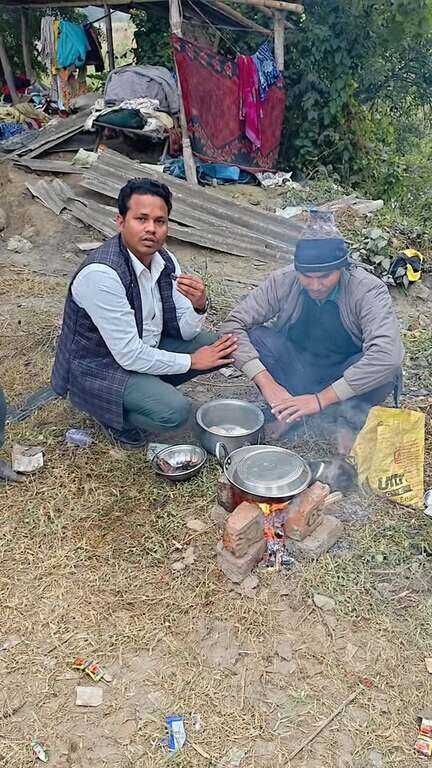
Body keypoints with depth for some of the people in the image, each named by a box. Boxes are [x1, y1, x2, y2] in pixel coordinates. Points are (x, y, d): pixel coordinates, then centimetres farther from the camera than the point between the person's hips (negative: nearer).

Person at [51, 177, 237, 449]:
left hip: (148, 349, 8)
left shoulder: (165, 260, -5)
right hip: (99, 369, -8)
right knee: (176, 410, -29)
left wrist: (198, 304, -23)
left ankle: (151, 388, 12)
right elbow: (129, 355, -27)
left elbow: (186, 332, 0)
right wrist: (191, 361, -16)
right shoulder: (100, 274, -29)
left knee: (222, 347, 2)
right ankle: (114, 418, 2)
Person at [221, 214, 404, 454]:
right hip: (298, 374, 2)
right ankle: (287, 410, -9)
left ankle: (349, 420, -6)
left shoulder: (369, 290, -25)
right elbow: (233, 325, -20)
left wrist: (321, 399, -40)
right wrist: (266, 382, -32)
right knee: (256, 336, -24)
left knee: (385, 370, -34)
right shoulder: (283, 282, -18)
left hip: (346, 379, -1)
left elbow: (386, 356, -39)